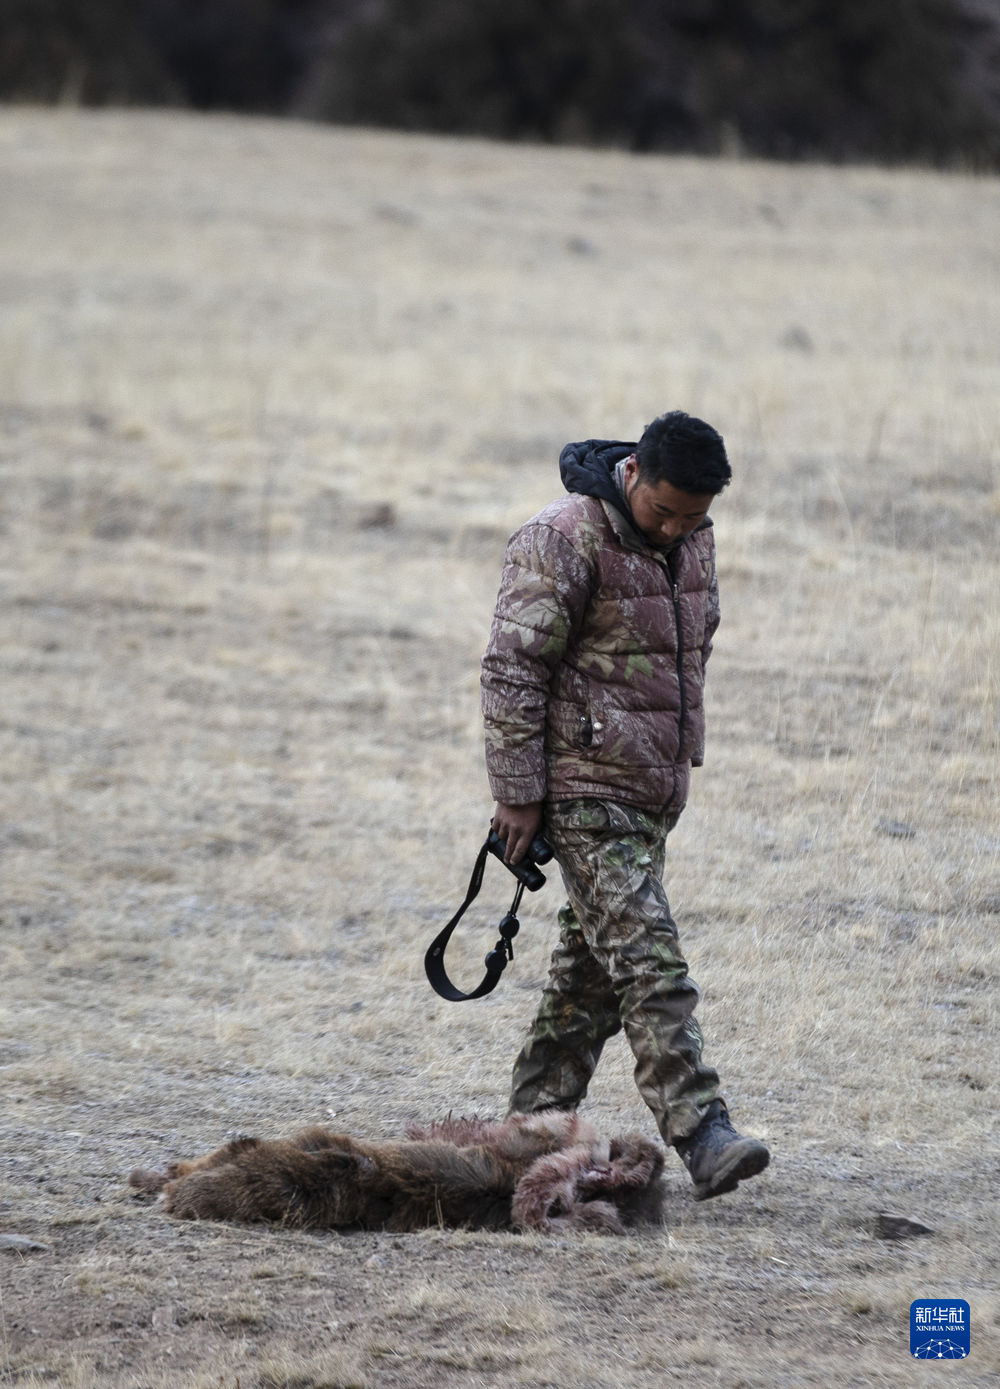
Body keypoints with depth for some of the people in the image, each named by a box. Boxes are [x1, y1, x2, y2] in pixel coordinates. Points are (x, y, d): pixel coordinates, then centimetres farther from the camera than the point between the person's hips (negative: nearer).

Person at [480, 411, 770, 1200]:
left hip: (654, 790, 8)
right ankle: (702, 1137, -20)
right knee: (650, 965, -15)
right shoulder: (562, 543, -15)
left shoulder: (693, 541, 9)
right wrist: (518, 795, -14)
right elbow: (512, 672, -14)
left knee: (594, 972, 11)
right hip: (587, 790, -8)